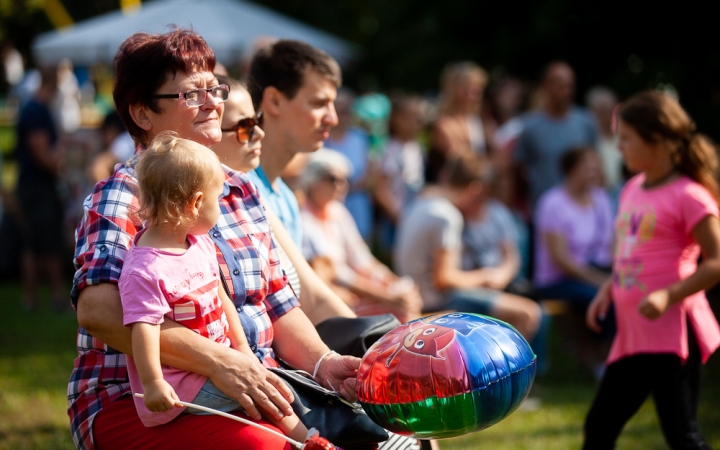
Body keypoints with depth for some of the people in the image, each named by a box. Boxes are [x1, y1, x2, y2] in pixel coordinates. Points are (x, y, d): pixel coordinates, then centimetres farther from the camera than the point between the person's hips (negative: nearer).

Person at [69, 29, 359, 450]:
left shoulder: (241, 190, 17)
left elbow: (279, 306, 19)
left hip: (253, 390, 6)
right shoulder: (124, 194, -4)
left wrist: (323, 362, -3)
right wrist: (219, 362, -29)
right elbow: (97, 308, -22)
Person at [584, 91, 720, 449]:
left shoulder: (688, 195, -12)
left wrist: (667, 296, -25)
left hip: (672, 334, -9)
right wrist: (607, 292, 11)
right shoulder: (632, 190, 12)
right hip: (633, 336, 9)